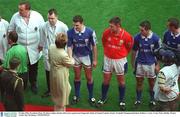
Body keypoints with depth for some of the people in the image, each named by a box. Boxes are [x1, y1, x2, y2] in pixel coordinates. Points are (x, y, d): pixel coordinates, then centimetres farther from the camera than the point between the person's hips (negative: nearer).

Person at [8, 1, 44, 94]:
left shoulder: (37, 16, -13)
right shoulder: (15, 16, -11)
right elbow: (10, 30, 3)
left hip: (34, 48, 0)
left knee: (33, 68, 16)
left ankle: (33, 84, 38)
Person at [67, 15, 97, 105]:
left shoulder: (90, 32, -21)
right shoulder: (70, 32, -19)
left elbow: (94, 46, -10)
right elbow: (69, 46, -12)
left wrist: (95, 60, -6)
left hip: (87, 56, -1)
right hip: (76, 57, 1)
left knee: (89, 77, 9)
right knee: (77, 77, 15)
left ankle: (91, 97, 25)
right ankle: (77, 96, 32)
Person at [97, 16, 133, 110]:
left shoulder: (126, 36, -20)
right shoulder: (106, 32, -14)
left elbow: (129, 46, 0)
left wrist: (123, 55, 8)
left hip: (120, 60, -2)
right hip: (108, 59, 2)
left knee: (121, 80, 10)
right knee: (106, 80, 10)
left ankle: (122, 101, 25)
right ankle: (103, 98, 29)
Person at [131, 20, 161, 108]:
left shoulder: (155, 38, -14)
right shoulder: (137, 37, -12)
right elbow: (134, 51, 0)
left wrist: (157, 65, -2)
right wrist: (133, 63, 5)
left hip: (151, 64, 0)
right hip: (140, 63, 1)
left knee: (152, 83, 13)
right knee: (139, 82, 10)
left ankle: (152, 100, 32)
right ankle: (138, 100, 27)